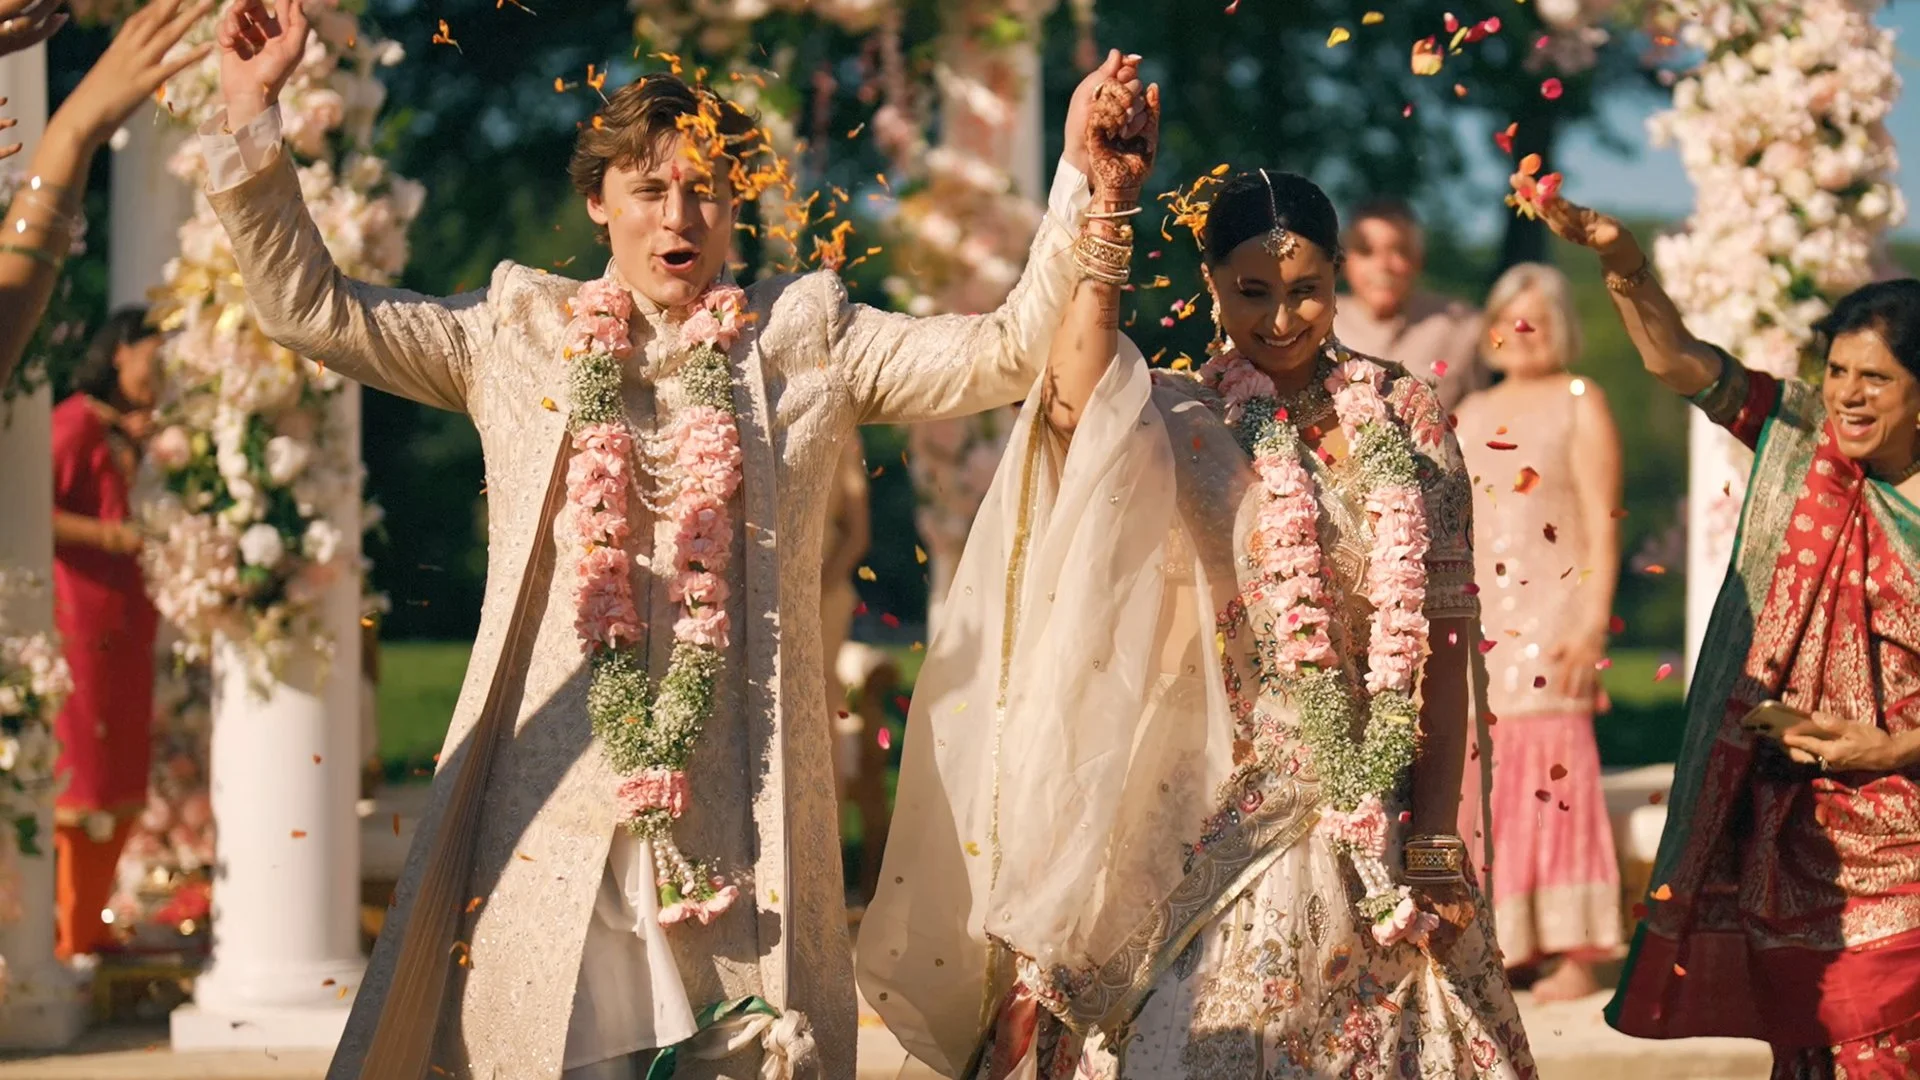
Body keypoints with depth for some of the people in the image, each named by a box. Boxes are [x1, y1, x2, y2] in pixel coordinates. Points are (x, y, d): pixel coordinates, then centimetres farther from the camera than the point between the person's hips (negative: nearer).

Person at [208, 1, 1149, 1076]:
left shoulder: (807, 338, 11)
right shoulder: (519, 332, 12)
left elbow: (1013, 348, 6)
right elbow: (310, 306, 12)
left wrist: (1082, 177, -4)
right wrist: (252, 121, 3)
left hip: (735, 810, 0)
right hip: (558, 803, 0)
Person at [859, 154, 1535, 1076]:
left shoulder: (1400, 419, 4)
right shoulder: (1180, 423, 1)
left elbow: (1444, 640, 2)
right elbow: (1078, 403, -25)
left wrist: (1434, 837, -4)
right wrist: (1105, 211, -29)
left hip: (1374, 823, 2)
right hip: (1218, 821, -2)